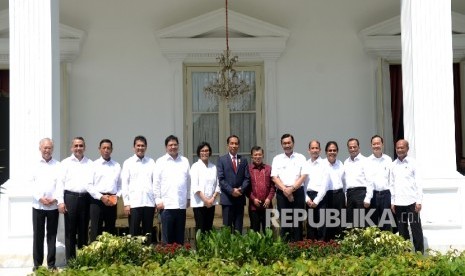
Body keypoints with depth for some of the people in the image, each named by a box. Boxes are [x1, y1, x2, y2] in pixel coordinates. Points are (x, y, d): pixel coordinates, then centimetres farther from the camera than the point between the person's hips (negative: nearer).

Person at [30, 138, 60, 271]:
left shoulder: (58, 165, 4)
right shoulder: (35, 165, 6)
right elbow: (32, 184, 1)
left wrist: (55, 198, -11)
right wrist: (40, 198, -11)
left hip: (53, 205, 0)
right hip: (38, 205, 0)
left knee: (52, 235, 4)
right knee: (37, 235, 3)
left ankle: (51, 264, 11)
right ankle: (37, 263, 11)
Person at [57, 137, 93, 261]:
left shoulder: (90, 163, 12)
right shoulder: (66, 163, 7)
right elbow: (60, 182, 3)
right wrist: (61, 201, -5)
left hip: (85, 198, 2)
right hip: (70, 197, -2)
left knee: (83, 230, 7)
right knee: (70, 231, 1)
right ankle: (70, 260, 7)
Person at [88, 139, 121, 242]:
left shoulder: (117, 166, 11)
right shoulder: (94, 165, 2)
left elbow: (120, 184, 12)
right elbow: (89, 185, -4)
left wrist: (117, 195, -5)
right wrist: (101, 197, -12)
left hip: (112, 202, 3)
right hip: (97, 200, -3)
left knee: (111, 231, 7)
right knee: (95, 231, -2)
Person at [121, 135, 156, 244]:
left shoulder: (151, 162, 10)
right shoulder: (128, 163, 5)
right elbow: (124, 184, 2)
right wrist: (126, 203, -5)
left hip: (149, 202, 2)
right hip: (134, 203, -2)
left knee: (148, 233, 7)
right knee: (133, 233, -2)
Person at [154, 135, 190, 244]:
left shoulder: (185, 161, 12)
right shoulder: (160, 162, 3)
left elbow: (188, 181, 13)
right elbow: (156, 182, 1)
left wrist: (188, 198, 9)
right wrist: (158, 200, -4)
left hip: (181, 204, 3)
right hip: (166, 204, -3)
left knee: (180, 235, 8)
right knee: (167, 235, -2)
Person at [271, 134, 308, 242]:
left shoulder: (301, 158, 7)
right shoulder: (277, 159, 9)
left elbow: (304, 176, -2)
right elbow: (274, 177, 0)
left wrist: (292, 188, -13)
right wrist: (285, 190, -12)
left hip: (298, 191, 0)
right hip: (282, 192, 1)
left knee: (297, 220, -1)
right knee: (284, 221, 0)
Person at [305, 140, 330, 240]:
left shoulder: (324, 164, 1)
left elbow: (325, 185, -5)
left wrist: (316, 201, -9)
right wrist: (307, 199, -5)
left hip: (320, 197, -3)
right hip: (308, 198, 3)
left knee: (321, 224, -4)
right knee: (310, 225, 5)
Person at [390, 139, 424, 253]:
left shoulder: (413, 163, 0)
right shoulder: (393, 165, 9)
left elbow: (418, 183, -2)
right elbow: (391, 184, 11)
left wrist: (419, 201, -8)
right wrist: (392, 202, 6)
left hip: (411, 201, -3)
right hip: (398, 203, 4)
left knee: (416, 228, -1)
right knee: (402, 229, 8)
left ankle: (419, 252, 4)